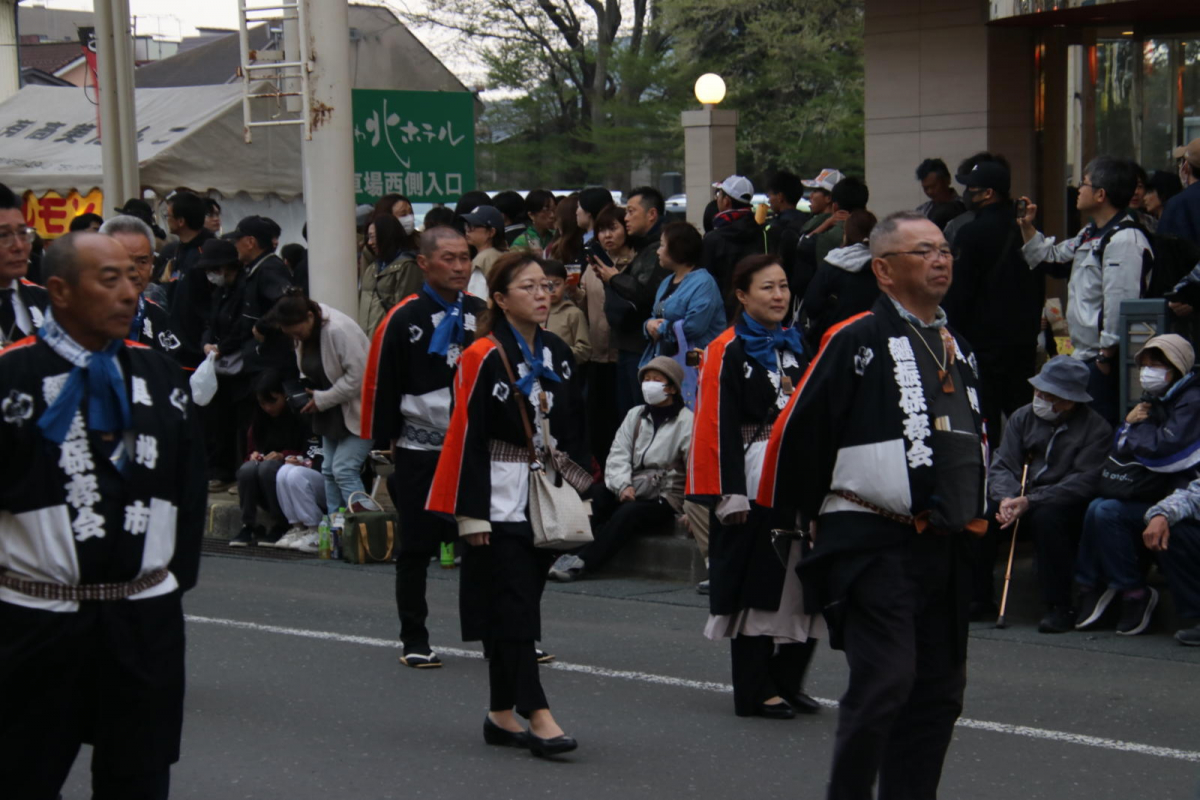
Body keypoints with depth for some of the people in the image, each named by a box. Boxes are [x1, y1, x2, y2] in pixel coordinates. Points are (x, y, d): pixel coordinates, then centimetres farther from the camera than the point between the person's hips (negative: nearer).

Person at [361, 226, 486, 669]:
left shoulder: (484, 315, 6)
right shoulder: (404, 320, -7)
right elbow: (381, 386, -4)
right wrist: (387, 442, -5)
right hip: (419, 452, -3)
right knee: (416, 548, 4)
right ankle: (414, 642, 14)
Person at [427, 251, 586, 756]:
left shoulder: (557, 354, 9)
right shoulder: (484, 357, -11)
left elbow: (573, 431, 16)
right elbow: (469, 438, -12)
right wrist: (473, 514, -15)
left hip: (545, 498, 6)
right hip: (499, 498, -6)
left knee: (518, 604, 9)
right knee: (514, 605, -9)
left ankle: (502, 713, 15)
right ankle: (537, 714, -11)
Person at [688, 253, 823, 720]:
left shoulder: (795, 348, 15)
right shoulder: (727, 351, -6)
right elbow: (720, 428, -11)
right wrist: (731, 496, -16)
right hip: (752, 484, -6)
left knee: (801, 585, 5)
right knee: (756, 585, -4)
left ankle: (787, 682, 18)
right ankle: (755, 691, 4)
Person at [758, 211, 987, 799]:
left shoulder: (957, 349, 16)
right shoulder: (854, 342, -9)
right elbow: (797, 430, -8)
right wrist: (792, 517, 0)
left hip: (945, 547, 8)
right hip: (872, 546, -7)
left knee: (940, 690, 9)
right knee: (885, 681, -14)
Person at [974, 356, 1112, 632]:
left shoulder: (1096, 428, -10)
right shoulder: (1023, 417, 5)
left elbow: (1084, 482, -18)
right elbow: (1002, 465, -1)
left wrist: (1030, 501, -25)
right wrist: (1006, 499, -24)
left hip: (1066, 505, -4)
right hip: (1021, 500, 4)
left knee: (1047, 517, -36)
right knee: (982, 513, -22)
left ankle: (1060, 607, -25)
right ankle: (979, 599, -8)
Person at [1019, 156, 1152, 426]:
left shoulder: (1125, 240, -18)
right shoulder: (1090, 234, 16)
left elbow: (1121, 302, -23)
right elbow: (1052, 257, 31)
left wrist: (1107, 353, -19)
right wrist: (1027, 227, 22)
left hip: (1106, 362, -10)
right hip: (1084, 355, 10)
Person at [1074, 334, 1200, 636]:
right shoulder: (1155, 400, 18)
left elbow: (1162, 448, -24)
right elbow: (1121, 450, 15)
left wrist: (1136, 429, -5)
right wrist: (1130, 425, -5)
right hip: (1151, 493, 8)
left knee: (1109, 512, -24)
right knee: (1097, 506, -16)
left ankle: (1135, 594, -13)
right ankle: (1092, 586, -8)